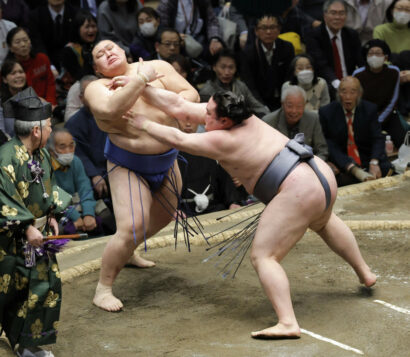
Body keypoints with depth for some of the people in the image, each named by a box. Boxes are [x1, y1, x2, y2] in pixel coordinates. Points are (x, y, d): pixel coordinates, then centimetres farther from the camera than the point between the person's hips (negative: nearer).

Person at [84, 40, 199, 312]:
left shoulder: (158, 67, -6)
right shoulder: (97, 88, -13)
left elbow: (192, 95, -9)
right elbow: (111, 109, -36)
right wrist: (141, 79, -31)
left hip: (165, 160, 6)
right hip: (128, 166, -5)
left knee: (163, 217, 25)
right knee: (131, 228, -19)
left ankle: (128, 252, 51)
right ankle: (103, 289, -4)